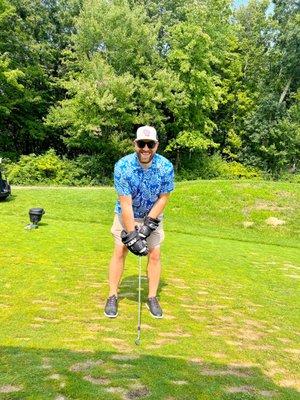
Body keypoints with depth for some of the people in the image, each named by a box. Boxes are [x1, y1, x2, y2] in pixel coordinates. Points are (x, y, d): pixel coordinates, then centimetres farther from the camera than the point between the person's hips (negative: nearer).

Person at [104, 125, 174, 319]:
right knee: (120, 252, -3)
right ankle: (113, 296, 12)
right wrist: (132, 234, -26)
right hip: (126, 215, -1)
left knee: (155, 254, -1)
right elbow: (125, 203, -25)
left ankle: (152, 297, 15)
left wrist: (148, 223, -17)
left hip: (153, 216, 1)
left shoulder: (166, 167, -22)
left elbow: (163, 198, -12)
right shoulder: (122, 166, -26)